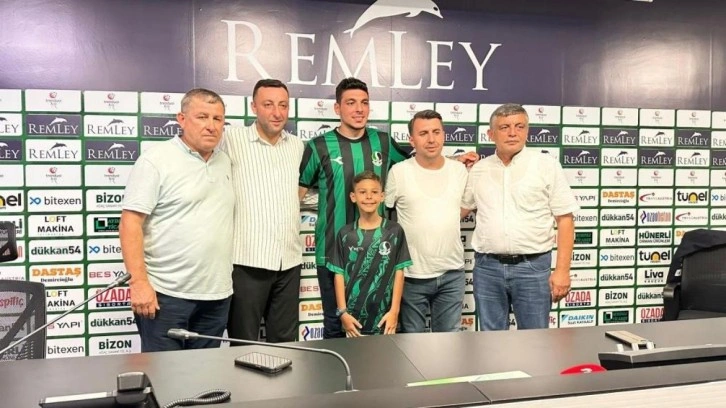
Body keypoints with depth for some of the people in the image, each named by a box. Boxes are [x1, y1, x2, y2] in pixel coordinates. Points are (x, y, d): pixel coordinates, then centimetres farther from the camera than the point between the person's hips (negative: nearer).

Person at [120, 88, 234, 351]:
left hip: (216, 294, 6)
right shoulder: (155, 160, -8)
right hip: (165, 293, -6)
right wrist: (139, 282, -19)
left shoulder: (225, 162, 12)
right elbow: (130, 224, -12)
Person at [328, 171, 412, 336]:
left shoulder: (394, 231, -1)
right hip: (354, 318, 1)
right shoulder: (345, 234, 1)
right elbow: (339, 274, 1)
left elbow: (399, 272, 0)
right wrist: (342, 312, -4)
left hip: (384, 317, 0)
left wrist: (394, 310, -4)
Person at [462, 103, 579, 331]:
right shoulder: (478, 170, 8)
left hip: (532, 266, -2)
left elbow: (565, 220, -2)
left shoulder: (547, 166, -1)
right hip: (487, 267, 3)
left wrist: (562, 270, -8)